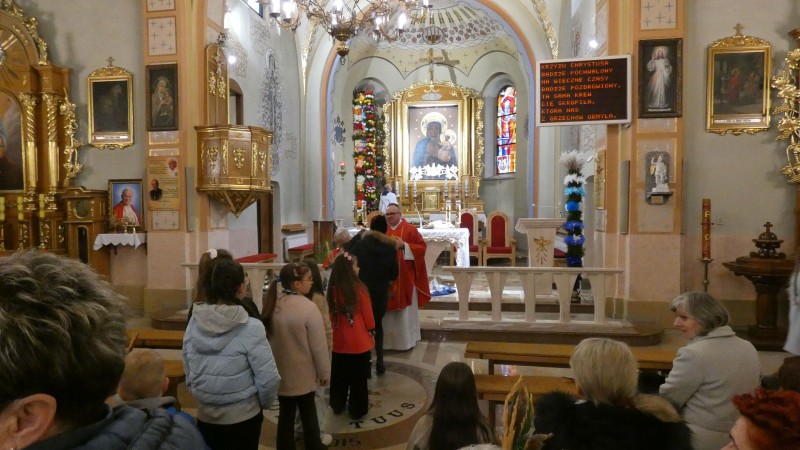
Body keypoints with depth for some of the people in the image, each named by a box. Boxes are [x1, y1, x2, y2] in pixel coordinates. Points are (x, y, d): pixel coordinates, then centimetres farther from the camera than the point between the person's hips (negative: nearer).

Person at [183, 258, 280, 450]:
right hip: (242, 418, -4)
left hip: (205, 416, 4)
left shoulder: (194, 323, -6)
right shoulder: (250, 328, -21)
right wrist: (264, 403, 0)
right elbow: (268, 378, -19)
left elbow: (188, 371, 3)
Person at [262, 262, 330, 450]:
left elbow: (269, 338, 7)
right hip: (303, 374, -5)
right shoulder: (308, 307, -24)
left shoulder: (273, 305, -5)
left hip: (281, 373, 5)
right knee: (308, 413, 14)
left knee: (285, 414, 17)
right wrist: (324, 372, -6)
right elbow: (319, 345, -18)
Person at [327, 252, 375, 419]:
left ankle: (337, 406, 33)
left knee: (339, 377, 19)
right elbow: (367, 314, -8)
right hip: (359, 341, -4)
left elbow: (331, 315, 5)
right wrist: (371, 329, 10)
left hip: (339, 341, 4)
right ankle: (357, 410, 20)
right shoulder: (359, 288, -18)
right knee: (358, 379, 10)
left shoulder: (333, 289, -6)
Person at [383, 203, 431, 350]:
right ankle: (388, 339, 19)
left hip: (405, 276, -3)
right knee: (388, 308, 7)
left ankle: (407, 339, 15)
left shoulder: (410, 229, -2)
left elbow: (422, 246, -6)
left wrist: (404, 245, -16)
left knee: (406, 308, 4)